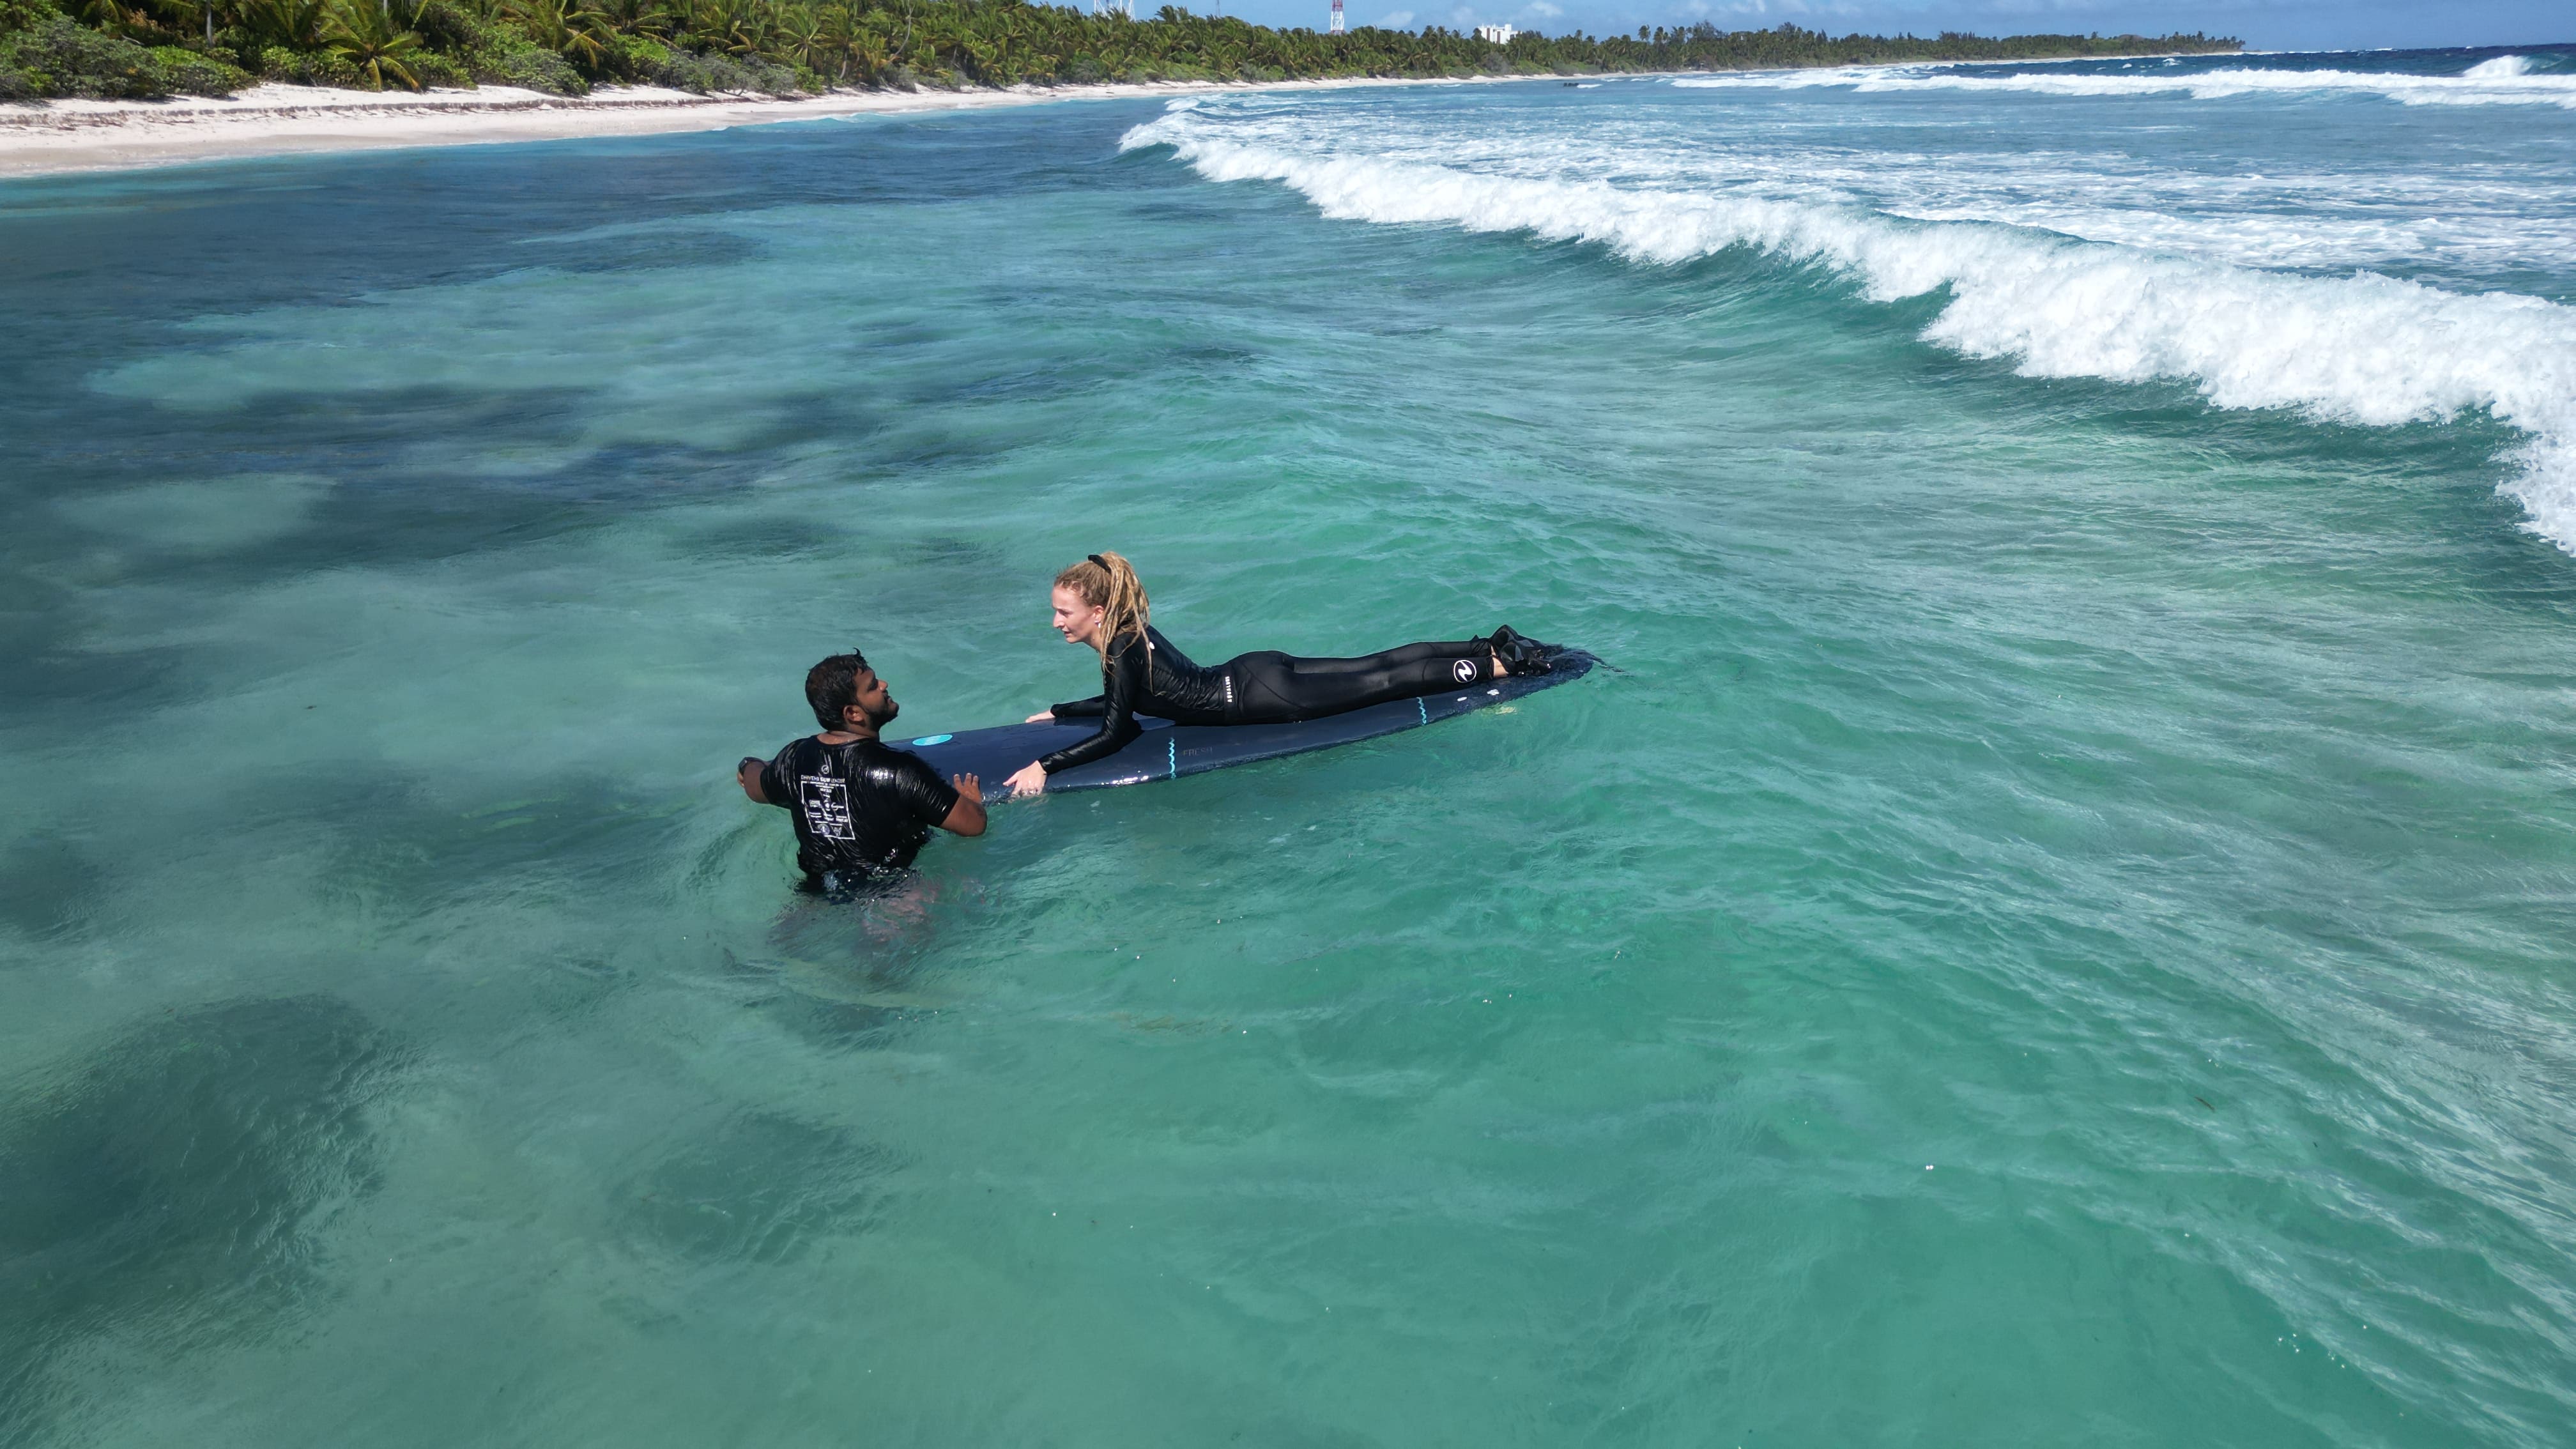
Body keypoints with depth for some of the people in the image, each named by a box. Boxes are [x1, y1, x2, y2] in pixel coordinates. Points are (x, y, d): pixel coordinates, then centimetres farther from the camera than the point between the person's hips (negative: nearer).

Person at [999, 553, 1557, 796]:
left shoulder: (1124, 650, -21)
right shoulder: (1127, 629, 6)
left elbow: (1115, 735, -23)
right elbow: (1118, 701, 22)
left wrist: (1044, 766, -23)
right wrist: (1055, 713, 21)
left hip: (1255, 696, -7)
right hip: (1253, 674, 7)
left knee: (1382, 680, -2)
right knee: (1376, 667, 11)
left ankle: (1501, 662, 2)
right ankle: (1493, 647, 16)